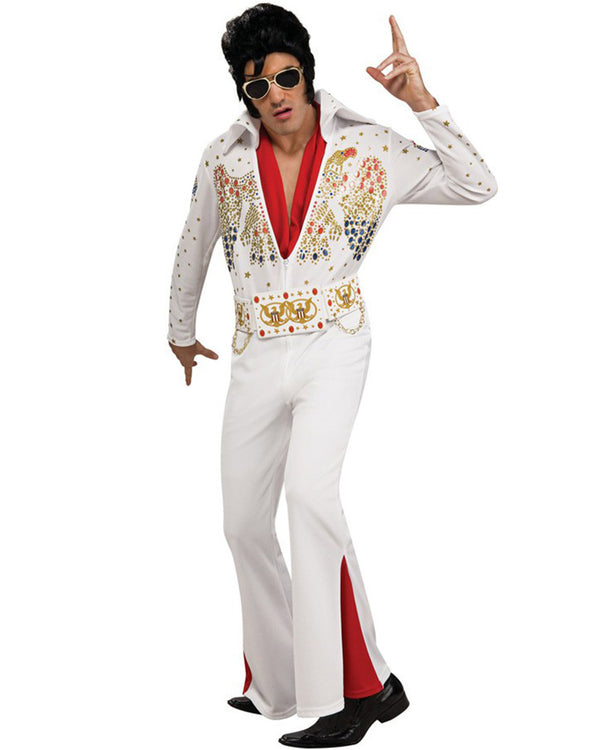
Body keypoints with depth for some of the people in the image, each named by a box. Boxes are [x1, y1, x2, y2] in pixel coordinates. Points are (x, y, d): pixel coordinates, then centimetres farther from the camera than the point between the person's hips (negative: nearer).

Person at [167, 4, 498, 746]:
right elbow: (194, 247, 19)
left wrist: (423, 103, -13)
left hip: (333, 347, -4)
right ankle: (275, 684, 29)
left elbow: (478, 187, -3)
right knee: (244, 524, 9)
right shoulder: (225, 160, 2)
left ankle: (358, 686, -22)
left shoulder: (368, 148, -3)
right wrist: (180, 331, 30)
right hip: (256, 358, 4)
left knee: (309, 490, -29)